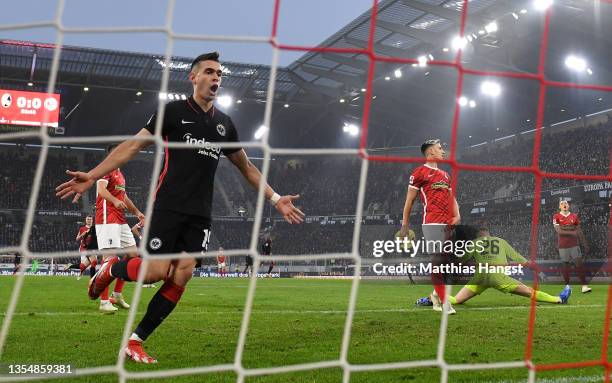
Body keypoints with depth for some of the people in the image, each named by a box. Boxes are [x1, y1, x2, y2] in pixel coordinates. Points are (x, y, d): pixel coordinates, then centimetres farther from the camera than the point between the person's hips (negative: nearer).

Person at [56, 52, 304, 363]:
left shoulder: (224, 123, 15)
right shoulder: (173, 111, 1)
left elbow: (246, 167, 24)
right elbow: (132, 145, -1)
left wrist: (276, 199, 18)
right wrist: (92, 176, -10)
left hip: (200, 215, 5)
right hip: (168, 206, -4)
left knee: (182, 276, -5)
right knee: (156, 271, -14)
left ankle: (135, 342, 6)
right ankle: (111, 269, 20)